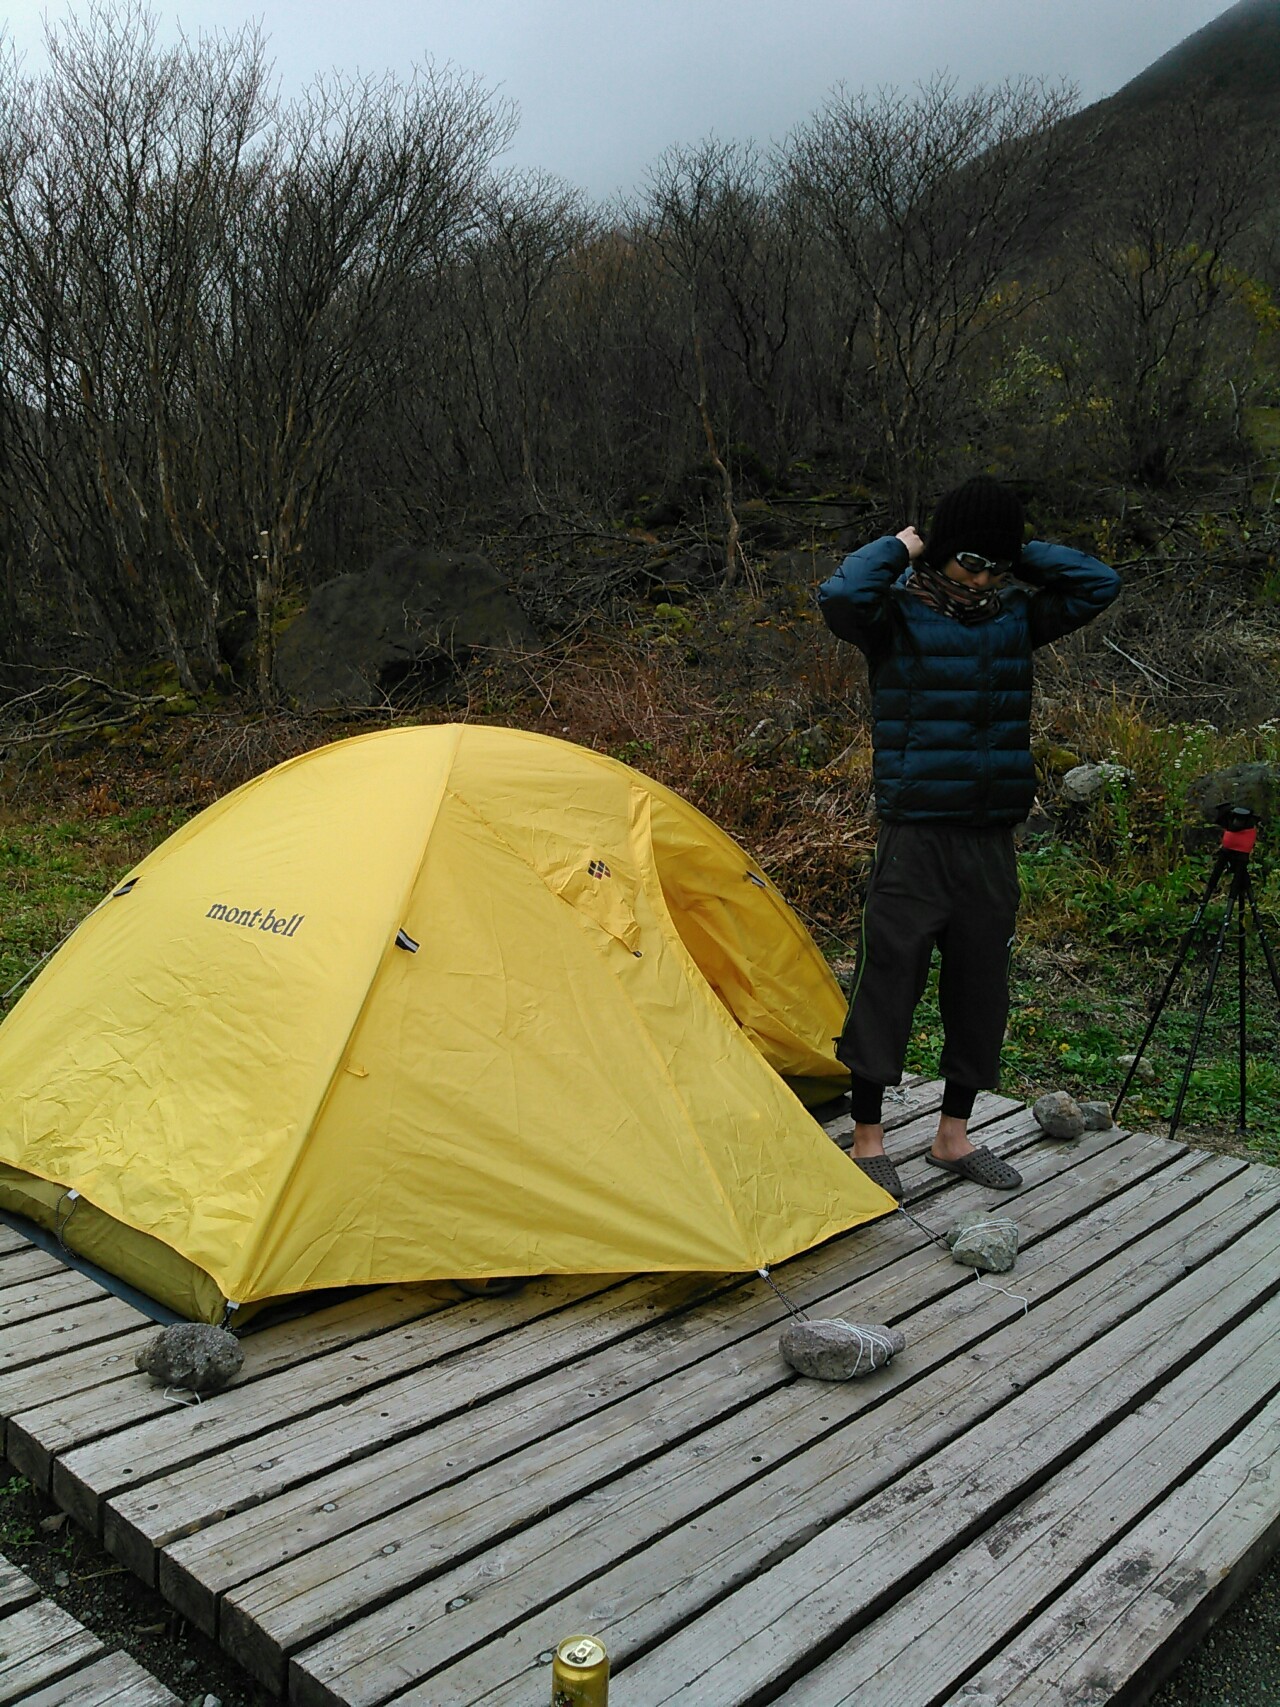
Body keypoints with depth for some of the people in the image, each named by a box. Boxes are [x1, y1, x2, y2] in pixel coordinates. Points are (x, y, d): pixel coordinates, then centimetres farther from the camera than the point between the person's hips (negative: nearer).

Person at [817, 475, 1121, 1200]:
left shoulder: (1017, 617, 9)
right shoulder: (899, 615, -6)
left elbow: (1101, 583, 6)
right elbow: (840, 597, -26)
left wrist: (1022, 554, 3)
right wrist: (898, 547, -10)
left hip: (992, 840, 6)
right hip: (916, 835, -5)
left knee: (981, 988, 12)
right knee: (889, 978, -1)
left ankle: (954, 1137, 27)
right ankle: (869, 1139, 15)